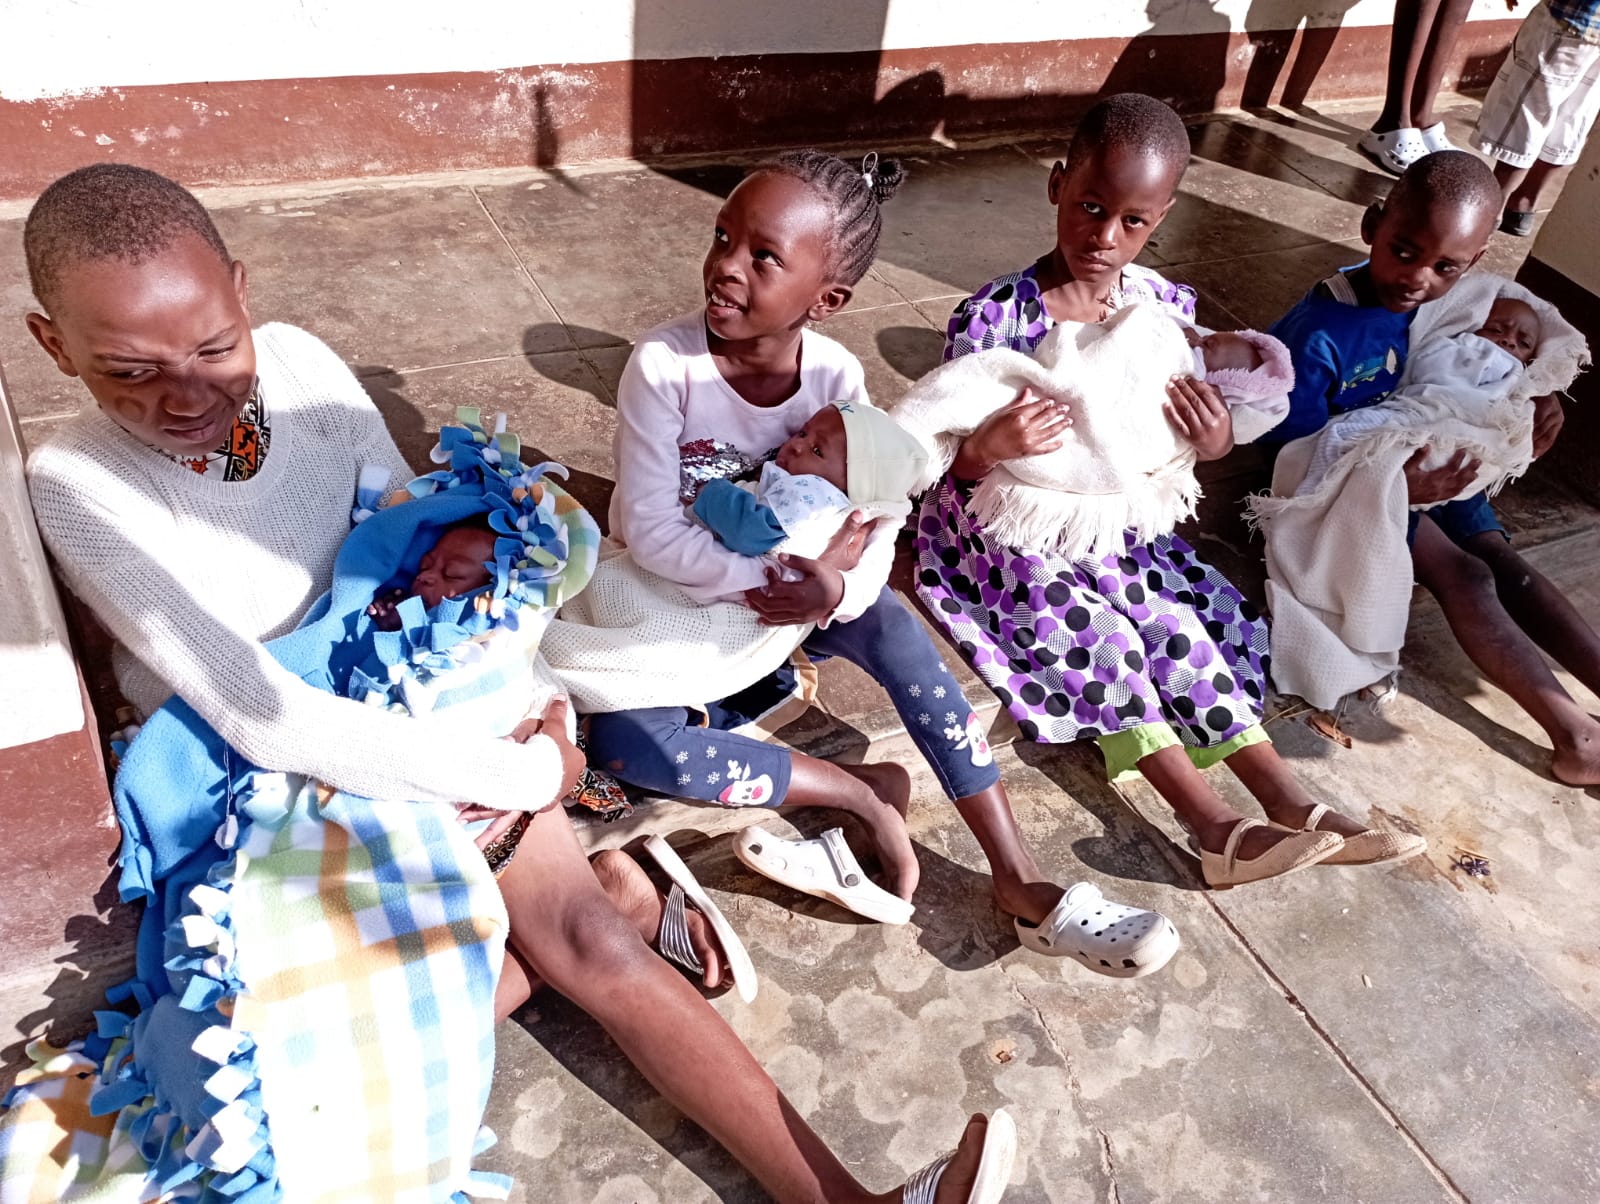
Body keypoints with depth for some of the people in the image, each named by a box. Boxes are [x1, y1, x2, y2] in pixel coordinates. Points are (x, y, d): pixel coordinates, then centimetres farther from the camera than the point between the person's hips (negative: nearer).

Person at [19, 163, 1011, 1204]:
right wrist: (525, 776, -26)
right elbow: (259, 718, -29)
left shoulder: (299, 365, -11)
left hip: (409, 719, 2)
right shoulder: (79, 486, -22)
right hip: (246, 785, -2)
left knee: (587, 935, -14)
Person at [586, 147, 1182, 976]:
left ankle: (1020, 882, -22)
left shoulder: (836, 377, -15)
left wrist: (834, 591, -39)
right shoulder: (664, 364, -23)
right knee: (623, 743, -28)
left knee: (889, 625, -27)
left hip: (787, 591, 2)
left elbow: (875, 526, -17)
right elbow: (649, 532, -26)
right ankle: (859, 791, -13)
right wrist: (783, 575, -32)